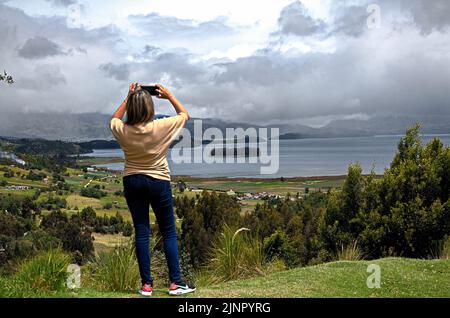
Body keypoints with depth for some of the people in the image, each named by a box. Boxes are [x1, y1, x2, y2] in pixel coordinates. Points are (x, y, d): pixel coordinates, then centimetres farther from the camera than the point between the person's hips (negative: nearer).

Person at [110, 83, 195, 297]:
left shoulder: (123, 130, -9)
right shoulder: (161, 127, -16)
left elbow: (114, 120, 18)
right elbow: (185, 115, 3)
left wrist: (127, 98, 15)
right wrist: (169, 96, 10)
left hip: (132, 182, 3)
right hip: (158, 182, -2)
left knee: (141, 232, 6)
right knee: (169, 232, 6)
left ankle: (146, 284, 8)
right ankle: (176, 282, 6)